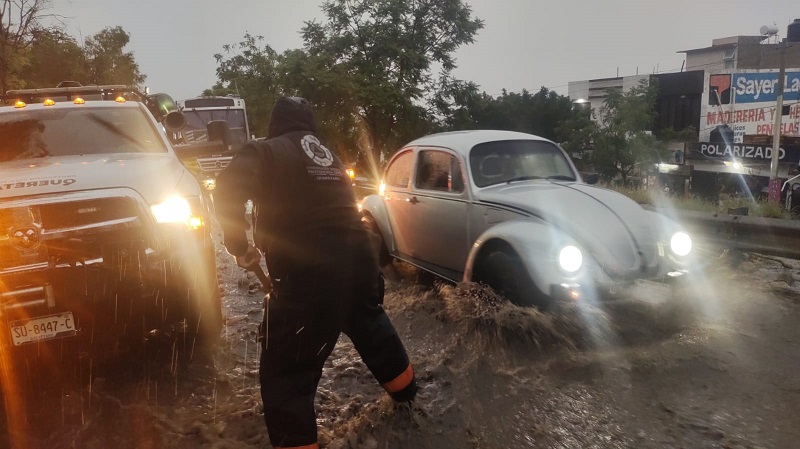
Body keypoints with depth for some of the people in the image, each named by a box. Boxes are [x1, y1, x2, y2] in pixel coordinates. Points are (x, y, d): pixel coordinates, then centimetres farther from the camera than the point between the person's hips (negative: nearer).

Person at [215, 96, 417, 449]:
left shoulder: (265, 152, 0)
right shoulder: (329, 156, 22)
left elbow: (229, 190, -17)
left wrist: (239, 246, -6)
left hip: (308, 276, -7)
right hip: (358, 262, 8)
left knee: (285, 375, 4)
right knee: (373, 329, 33)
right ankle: (406, 393, 54)